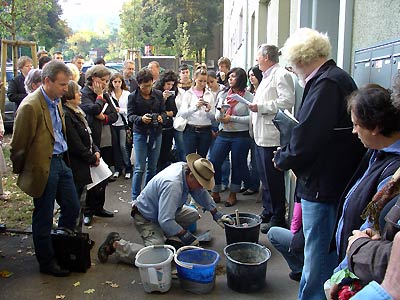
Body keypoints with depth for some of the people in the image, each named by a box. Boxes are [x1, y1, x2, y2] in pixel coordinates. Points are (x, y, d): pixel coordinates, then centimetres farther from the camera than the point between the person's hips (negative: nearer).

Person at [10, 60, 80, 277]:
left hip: (60, 161, 8)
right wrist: (21, 172, -1)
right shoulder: (31, 106, -19)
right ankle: (47, 262, 24)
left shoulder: (56, 101, 9)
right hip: (43, 167, -8)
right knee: (43, 217, 7)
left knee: (72, 208, 15)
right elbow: (19, 145, -13)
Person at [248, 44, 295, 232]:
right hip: (261, 135, 10)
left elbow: (287, 101, -23)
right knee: (265, 178, 17)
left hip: (272, 137, -10)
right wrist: (254, 121, 20)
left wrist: (260, 107, -19)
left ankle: (278, 218, 7)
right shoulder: (266, 77, 21)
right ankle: (267, 212, 29)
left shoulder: (281, 75, -10)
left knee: (274, 180, -4)